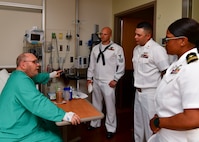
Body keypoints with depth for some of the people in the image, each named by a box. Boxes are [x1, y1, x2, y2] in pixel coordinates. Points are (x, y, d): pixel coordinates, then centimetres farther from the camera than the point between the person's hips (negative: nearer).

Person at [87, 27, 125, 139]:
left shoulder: (117, 48, -6)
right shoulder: (95, 48, 9)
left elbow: (121, 65, -7)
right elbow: (92, 64, 13)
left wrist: (115, 79, -12)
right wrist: (89, 77, 9)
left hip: (108, 82, -5)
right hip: (96, 81, 5)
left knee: (110, 105, 3)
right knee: (96, 103, 18)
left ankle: (111, 128, 19)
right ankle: (95, 123, 36)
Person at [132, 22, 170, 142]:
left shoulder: (157, 49, -16)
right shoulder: (136, 49, 9)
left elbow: (167, 73, -14)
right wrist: (137, 84, 13)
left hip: (151, 93, -8)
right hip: (138, 92, 8)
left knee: (151, 123, 3)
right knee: (138, 122, 20)